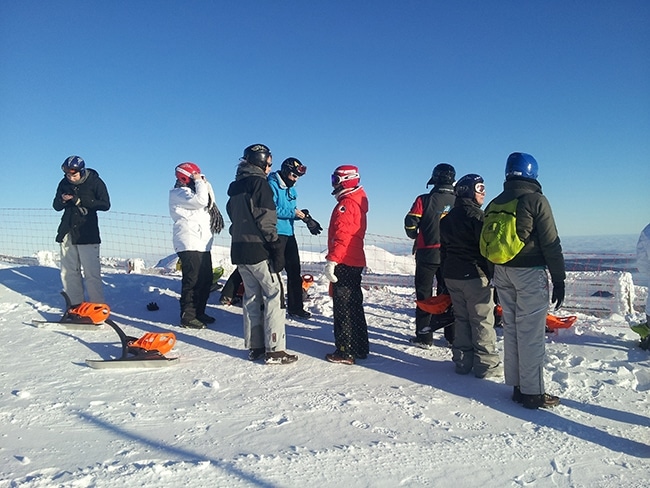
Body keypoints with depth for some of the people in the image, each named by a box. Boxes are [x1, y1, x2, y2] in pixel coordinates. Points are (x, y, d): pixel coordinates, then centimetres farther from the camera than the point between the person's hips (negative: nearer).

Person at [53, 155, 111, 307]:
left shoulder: (95, 182, -5)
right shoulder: (64, 183, 8)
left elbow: (105, 204, -11)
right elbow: (56, 206, 13)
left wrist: (81, 201, -18)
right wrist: (62, 200, -10)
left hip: (87, 233, -5)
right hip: (67, 232, 5)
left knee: (91, 272, -8)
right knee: (68, 271, 6)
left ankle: (97, 305, -1)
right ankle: (75, 304, 15)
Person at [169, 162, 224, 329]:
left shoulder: (193, 190, 24)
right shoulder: (178, 193, -6)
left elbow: (210, 203, 20)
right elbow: (200, 200, -21)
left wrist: (205, 183, 11)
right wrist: (200, 182, -8)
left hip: (202, 244, 10)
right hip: (189, 245, -10)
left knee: (206, 280, 12)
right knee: (193, 281, -10)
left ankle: (199, 312, 23)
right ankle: (188, 317, -3)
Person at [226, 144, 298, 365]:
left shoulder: (235, 187, 18)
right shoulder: (259, 183, -9)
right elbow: (265, 219, -17)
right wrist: (276, 247, -15)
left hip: (239, 249, 9)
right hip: (258, 249, -9)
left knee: (252, 295, 13)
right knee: (274, 294, -3)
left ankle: (254, 347, 17)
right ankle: (274, 350, -5)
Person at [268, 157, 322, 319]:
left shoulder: (291, 189, 16)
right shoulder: (272, 185, -10)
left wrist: (304, 216, 0)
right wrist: (293, 213, -19)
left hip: (289, 233, 9)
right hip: (276, 233, -9)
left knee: (294, 270, 13)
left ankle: (295, 307, 24)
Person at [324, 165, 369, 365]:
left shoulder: (346, 204, -13)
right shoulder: (359, 201, 18)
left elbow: (342, 235, -24)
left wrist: (332, 259, -27)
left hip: (344, 263, -10)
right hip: (355, 262, 10)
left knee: (343, 307, -5)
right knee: (354, 305, 15)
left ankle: (346, 351, -1)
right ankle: (360, 347, 24)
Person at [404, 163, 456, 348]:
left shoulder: (425, 200, -10)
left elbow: (410, 223, -11)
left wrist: (416, 237, 9)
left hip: (428, 253, -3)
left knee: (424, 294, 5)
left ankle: (424, 337, 6)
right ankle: (453, 336, 18)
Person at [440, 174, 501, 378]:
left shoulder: (447, 218, 14)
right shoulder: (476, 215, -10)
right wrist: (494, 276, -10)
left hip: (451, 275, 8)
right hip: (475, 275, -7)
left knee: (461, 319, 13)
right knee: (482, 321, 0)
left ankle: (462, 362, 17)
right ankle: (487, 365, 5)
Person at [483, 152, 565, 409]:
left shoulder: (495, 204, 9)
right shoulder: (535, 200, -9)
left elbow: (486, 243, 12)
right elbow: (551, 244, -11)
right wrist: (559, 279, -5)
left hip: (502, 271, 7)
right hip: (530, 272, -6)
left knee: (511, 328, 13)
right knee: (531, 332, -2)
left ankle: (516, 385, 21)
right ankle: (532, 391, 5)